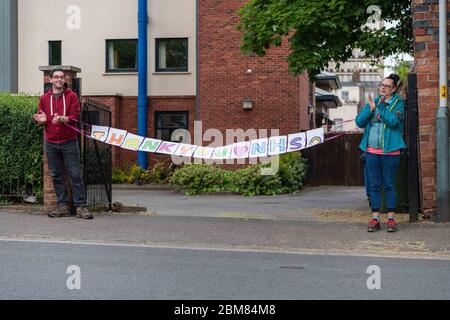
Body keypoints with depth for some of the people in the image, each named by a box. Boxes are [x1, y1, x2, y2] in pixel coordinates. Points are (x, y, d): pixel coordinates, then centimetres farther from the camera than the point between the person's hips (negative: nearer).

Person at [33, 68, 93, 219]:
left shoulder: (71, 96, 2)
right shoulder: (44, 98, 9)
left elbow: (75, 117, -7)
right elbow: (40, 119, 12)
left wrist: (62, 119, -24)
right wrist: (41, 120, -12)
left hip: (69, 142, -3)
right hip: (51, 143, 3)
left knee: (75, 174, -3)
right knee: (56, 175, 6)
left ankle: (80, 206, 0)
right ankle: (62, 206, 12)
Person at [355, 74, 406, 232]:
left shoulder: (398, 103, 2)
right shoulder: (372, 102, 14)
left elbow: (393, 122, -15)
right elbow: (359, 122, 5)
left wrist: (380, 107, -12)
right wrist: (371, 109, -9)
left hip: (390, 150, -4)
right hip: (371, 150, 4)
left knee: (389, 185, -1)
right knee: (374, 185, 5)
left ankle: (391, 219, 6)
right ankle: (375, 219, 9)